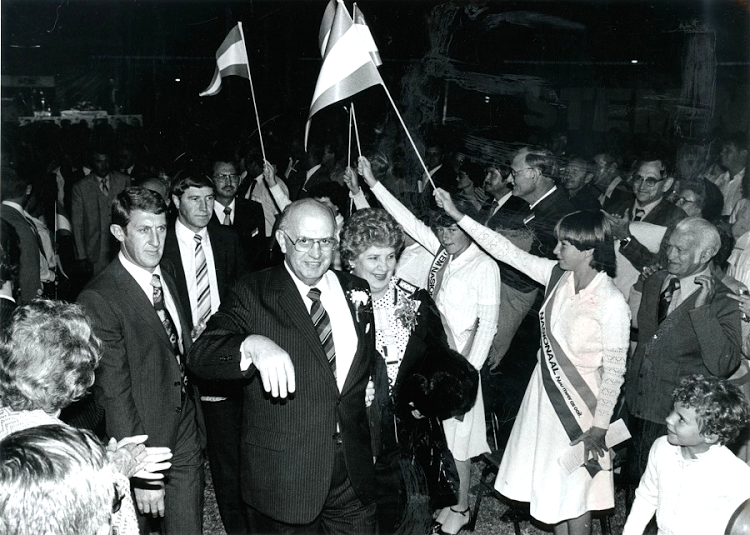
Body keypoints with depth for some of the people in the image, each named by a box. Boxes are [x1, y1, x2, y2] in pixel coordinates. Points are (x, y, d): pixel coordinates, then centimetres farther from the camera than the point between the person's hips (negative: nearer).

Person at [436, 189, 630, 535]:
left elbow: (614, 371, -17)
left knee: (574, 490, 11)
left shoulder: (612, 304, -23)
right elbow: (509, 252, -4)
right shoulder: (557, 275, -7)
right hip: (545, 392, 6)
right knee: (551, 484, 19)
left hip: (580, 403, -6)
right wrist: (457, 215, -7)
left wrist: (600, 426, -12)